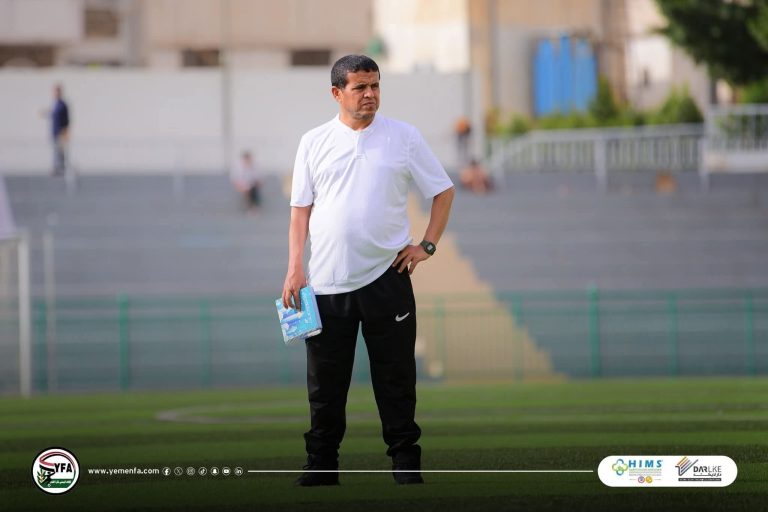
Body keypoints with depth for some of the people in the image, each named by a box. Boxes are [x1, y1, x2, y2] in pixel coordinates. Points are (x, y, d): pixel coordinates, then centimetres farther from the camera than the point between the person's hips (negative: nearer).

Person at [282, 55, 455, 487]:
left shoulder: (404, 138, 2)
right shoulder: (314, 142, 5)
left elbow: (443, 191, 9)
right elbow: (301, 209, 6)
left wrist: (428, 245, 0)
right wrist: (295, 269, -3)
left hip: (386, 277, -1)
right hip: (327, 283, 1)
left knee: (396, 378, 2)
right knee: (326, 383, 5)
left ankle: (406, 463, 9)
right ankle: (322, 465, 12)